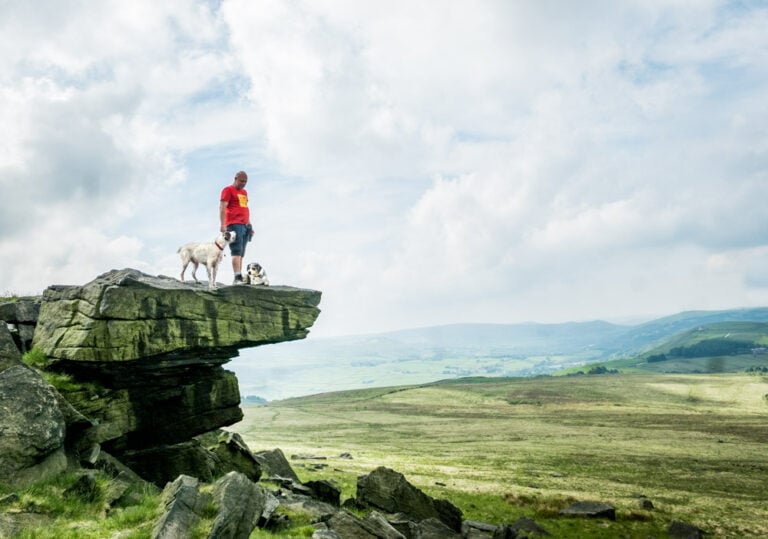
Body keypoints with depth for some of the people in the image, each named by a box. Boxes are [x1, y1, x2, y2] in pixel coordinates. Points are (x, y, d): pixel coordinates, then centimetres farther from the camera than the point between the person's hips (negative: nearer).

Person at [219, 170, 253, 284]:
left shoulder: (244, 192, 24)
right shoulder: (228, 190, 0)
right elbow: (222, 207, -8)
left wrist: (249, 225, 23)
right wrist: (223, 225, -18)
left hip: (245, 226, 7)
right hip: (234, 225, -7)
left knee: (241, 253, 2)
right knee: (237, 252, -16)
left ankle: (239, 278, 0)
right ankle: (238, 277, -22)